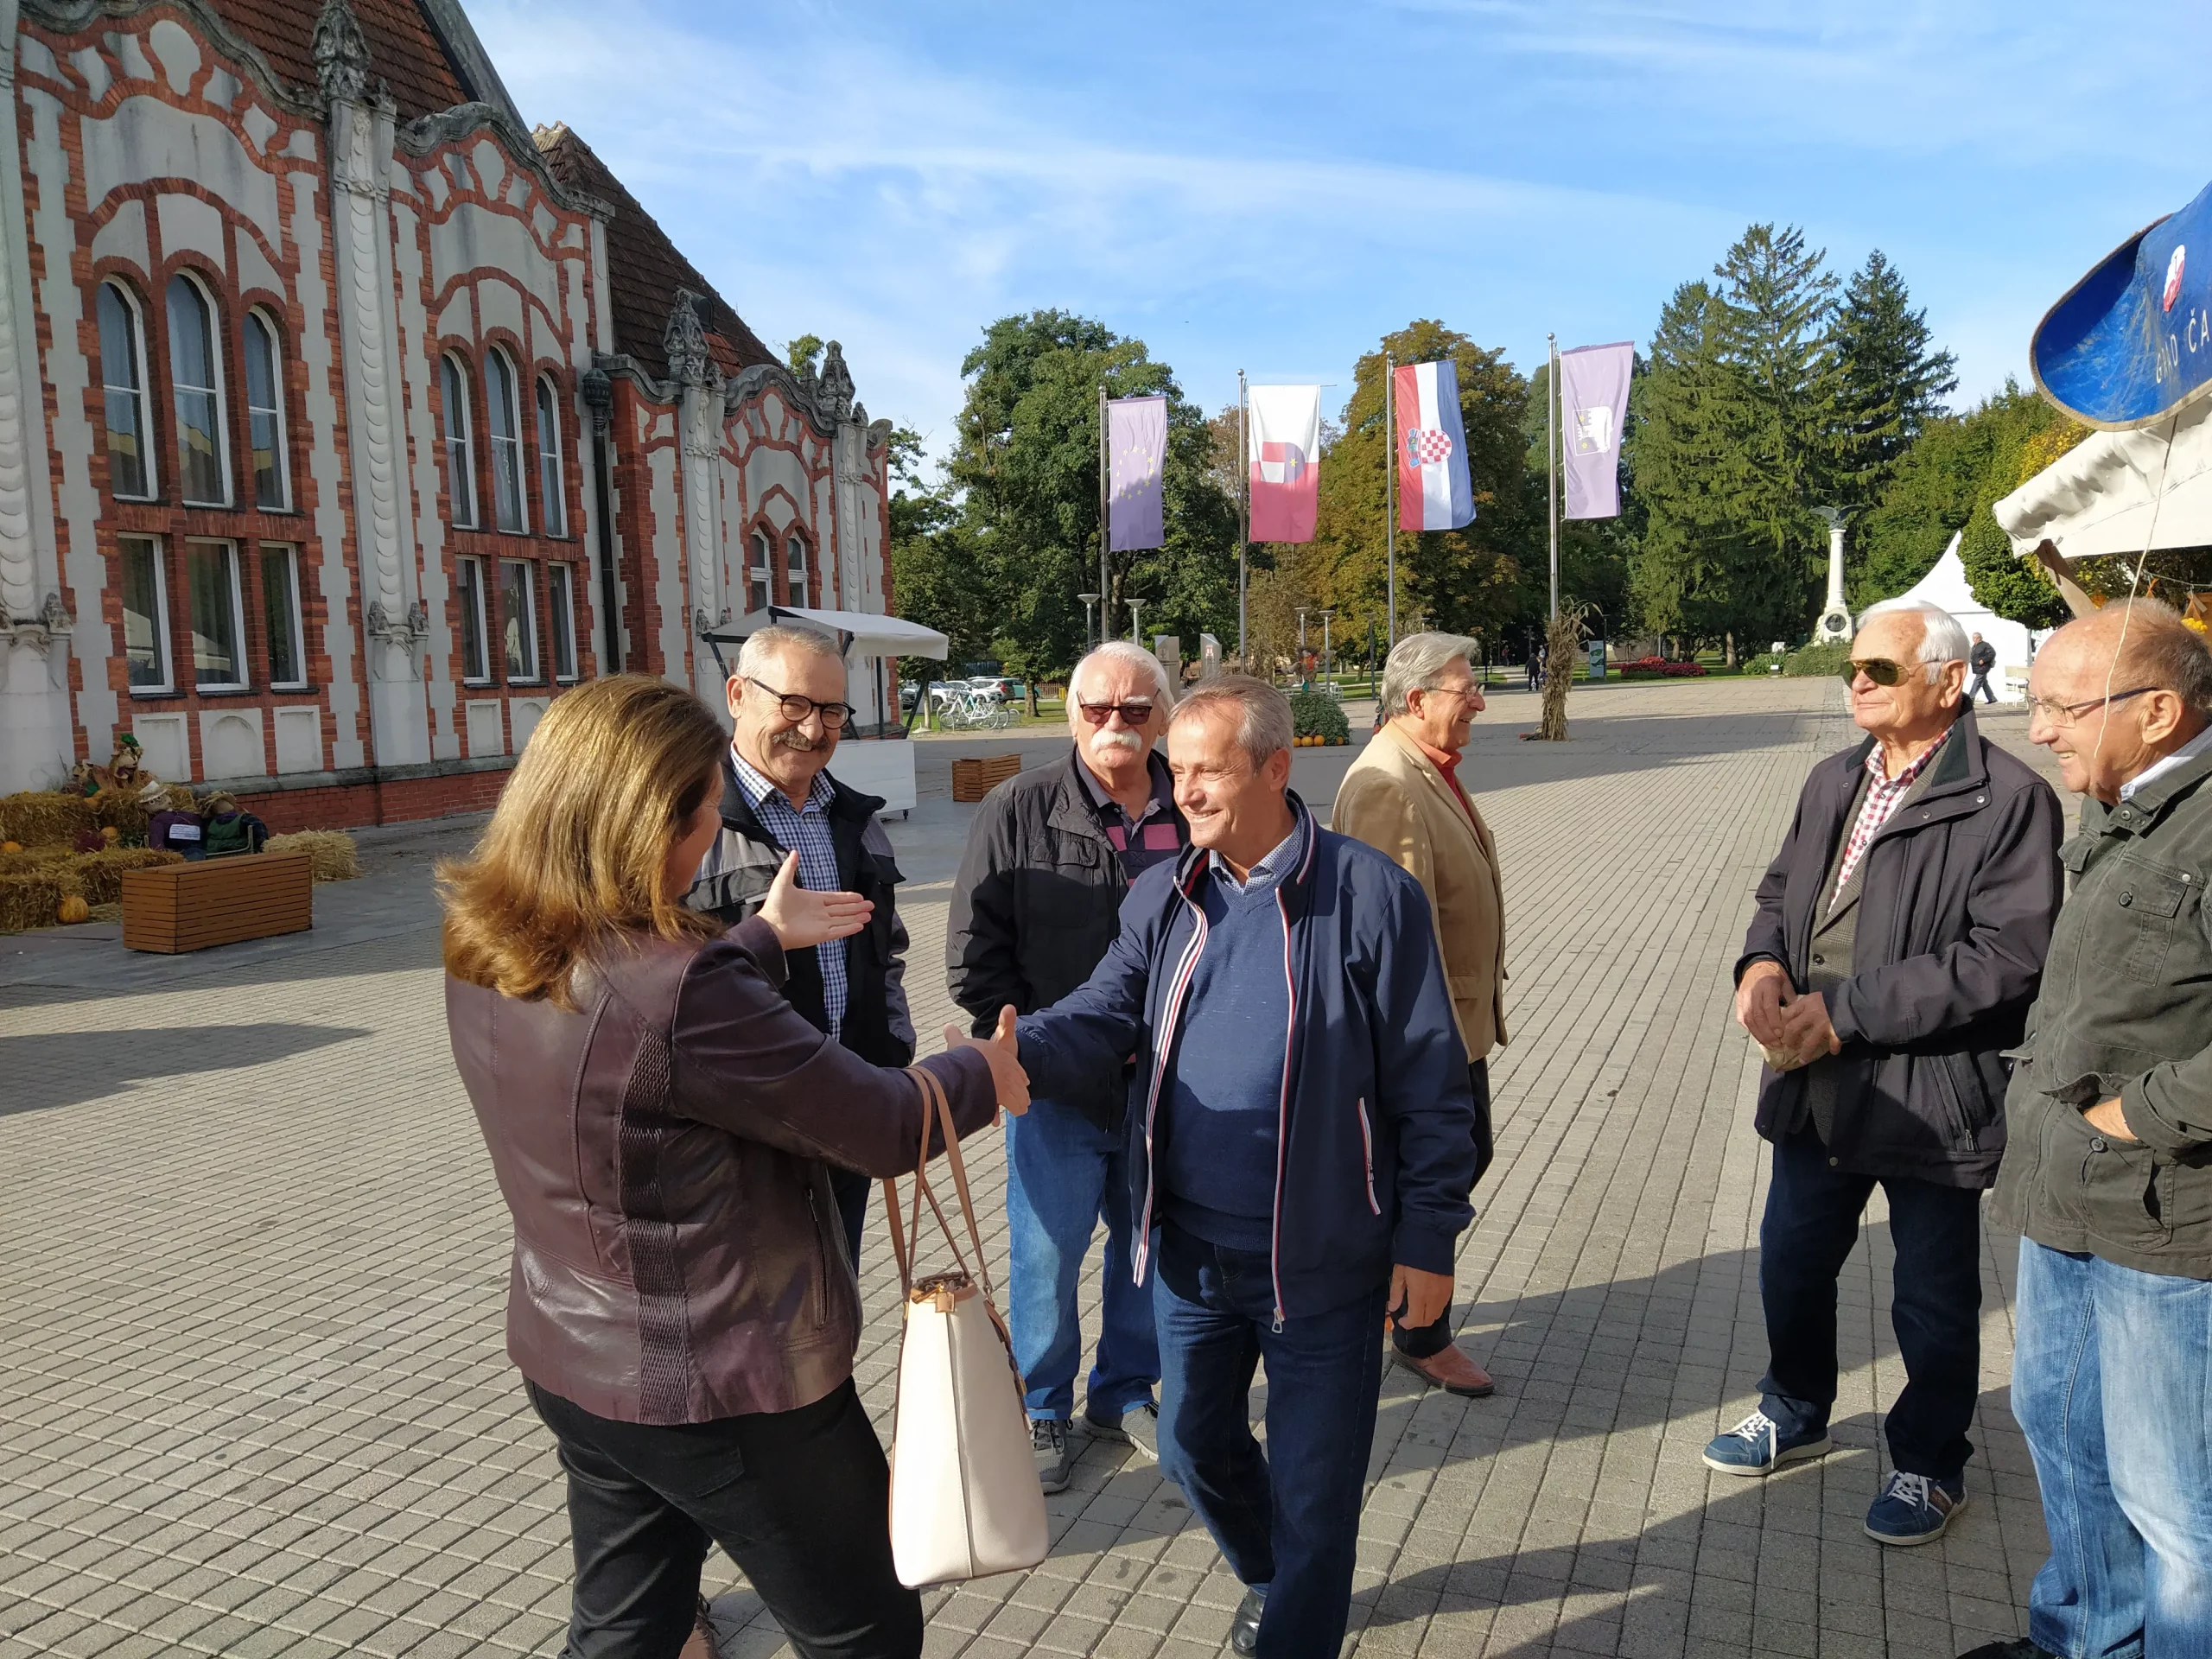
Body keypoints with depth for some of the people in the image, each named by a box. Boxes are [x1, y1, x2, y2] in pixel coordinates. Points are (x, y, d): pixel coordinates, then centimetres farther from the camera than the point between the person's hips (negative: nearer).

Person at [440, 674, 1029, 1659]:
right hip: (728, 1393, -8)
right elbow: (888, 1132, -22)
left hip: (571, 1367, 8)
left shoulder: (481, 954, -6)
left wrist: (762, 941, 23)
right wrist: (982, 1072, -1)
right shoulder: (678, 992, -31)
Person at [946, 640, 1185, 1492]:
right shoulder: (1019, 809, -6)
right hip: (1057, 1089, -2)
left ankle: (1125, 1394, 39)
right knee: (1045, 1258, 7)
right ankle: (1044, 1411, 30)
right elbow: (973, 951, -5)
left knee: (1150, 1247, 17)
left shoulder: (1194, 814, -1)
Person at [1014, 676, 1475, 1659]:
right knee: (1195, 1449, 23)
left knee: (1314, 1486, 9)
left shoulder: (1370, 895, -12)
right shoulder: (1164, 898, 3)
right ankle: (1270, 1578, 53)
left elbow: (1431, 1085, -9)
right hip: (1189, 1247, 6)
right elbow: (1105, 1014, -5)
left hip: (1320, 1258, -5)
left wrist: (1428, 1236, -9)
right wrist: (1019, 1054, -26)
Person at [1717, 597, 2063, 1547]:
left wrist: (1848, 1013, -22)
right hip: (1817, 1085, 7)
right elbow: (1783, 886, 16)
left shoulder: (2007, 800, -16)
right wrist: (1763, 963, -7)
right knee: (1791, 1263, 21)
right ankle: (1795, 1414, 45)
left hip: (1931, 1093, -7)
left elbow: (2008, 956, -22)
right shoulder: (1834, 782, 9)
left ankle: (1929, 1465, 36)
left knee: (1933, 1302, 12)